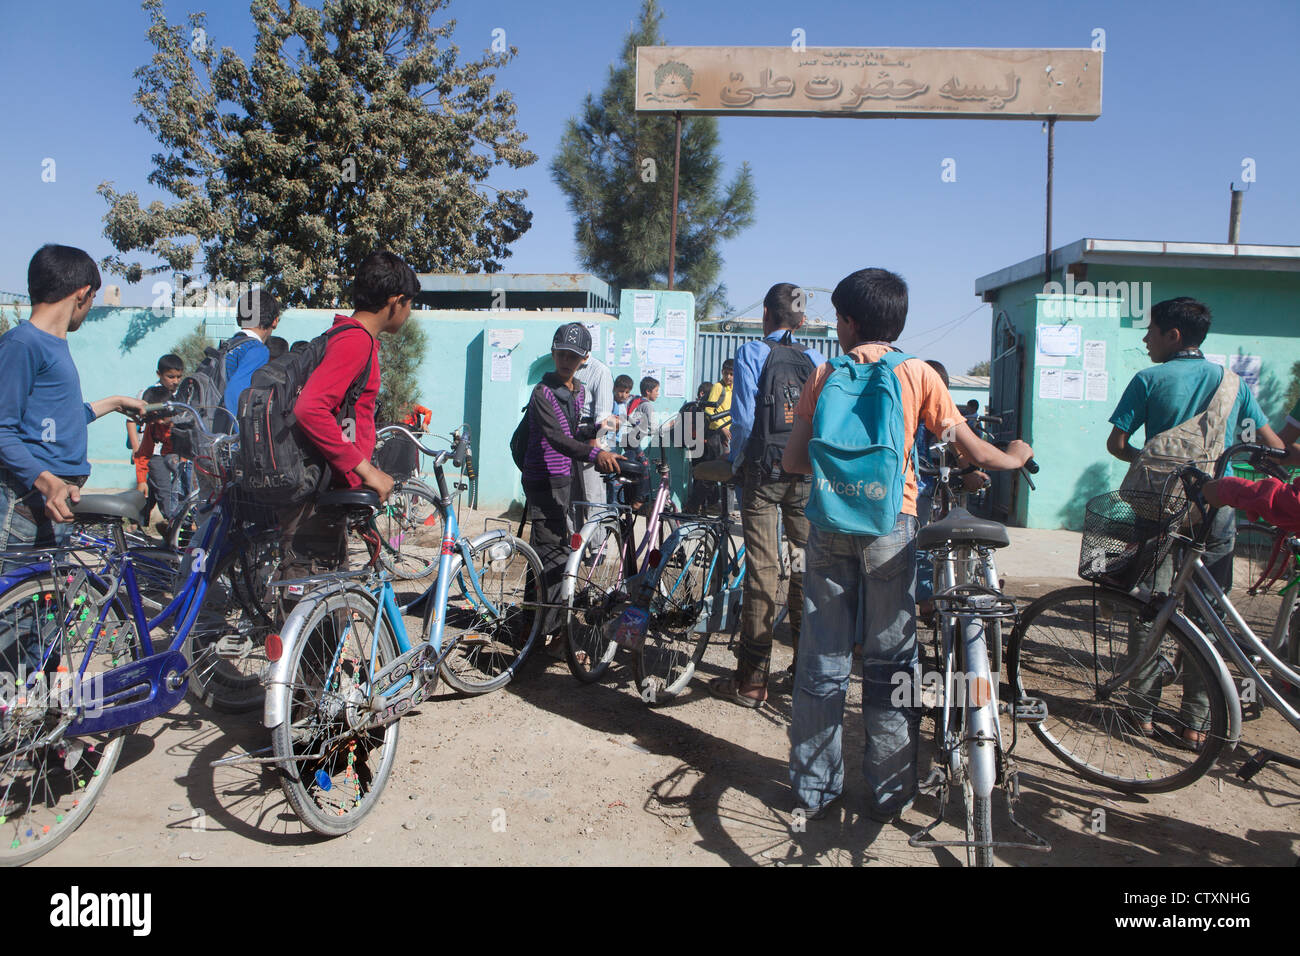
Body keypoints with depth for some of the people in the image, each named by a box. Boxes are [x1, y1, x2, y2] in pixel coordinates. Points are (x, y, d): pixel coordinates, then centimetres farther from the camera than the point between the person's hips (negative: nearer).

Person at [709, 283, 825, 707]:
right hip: (807, 475, 4)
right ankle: (806, 665, 23)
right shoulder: (816, 360, 7)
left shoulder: (751, 353, -4)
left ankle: (752, 680, 2)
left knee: (761, 568, -3)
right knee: (806, 564, 12)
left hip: (763, 472, -4)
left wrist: (737, 464, 4)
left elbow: (743, 419, -10)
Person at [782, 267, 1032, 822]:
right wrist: (1017, 457, 26)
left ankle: (815, 789, 18)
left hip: (829, 524, 2)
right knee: (890, 662, 8)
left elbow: (793, 462, 2)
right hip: (890, 526, -1)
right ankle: (889, 794, 17)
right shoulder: (918, 374, 1)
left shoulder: (826, 376, 4)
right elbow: (975, 453, 4)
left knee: (822, 660, 9)